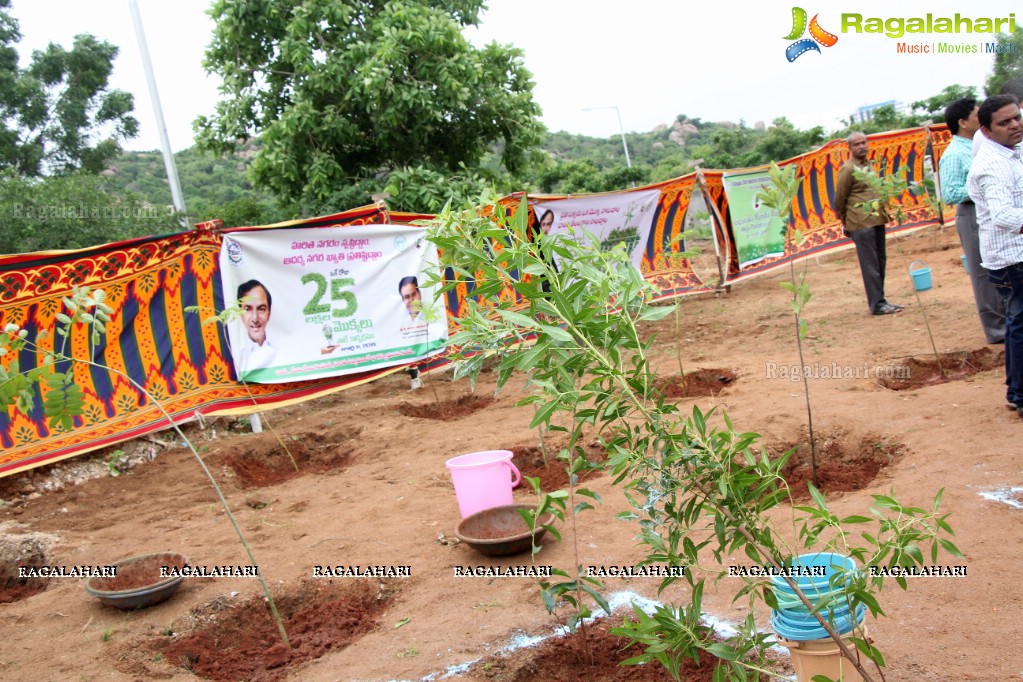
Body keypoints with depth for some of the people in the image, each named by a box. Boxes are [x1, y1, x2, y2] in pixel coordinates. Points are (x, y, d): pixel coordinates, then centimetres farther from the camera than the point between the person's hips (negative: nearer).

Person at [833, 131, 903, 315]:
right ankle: (877, 304, -2)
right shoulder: (848, 169, -9)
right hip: (861, 224, -8)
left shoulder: (869, 164, 15)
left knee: (880, 261, 11)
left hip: (877, 220, 8)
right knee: (870, 265, -6)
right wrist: (846, 222, 3)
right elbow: (839, 199, -5)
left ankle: (880, 300, 19)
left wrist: (883, 212, 16)